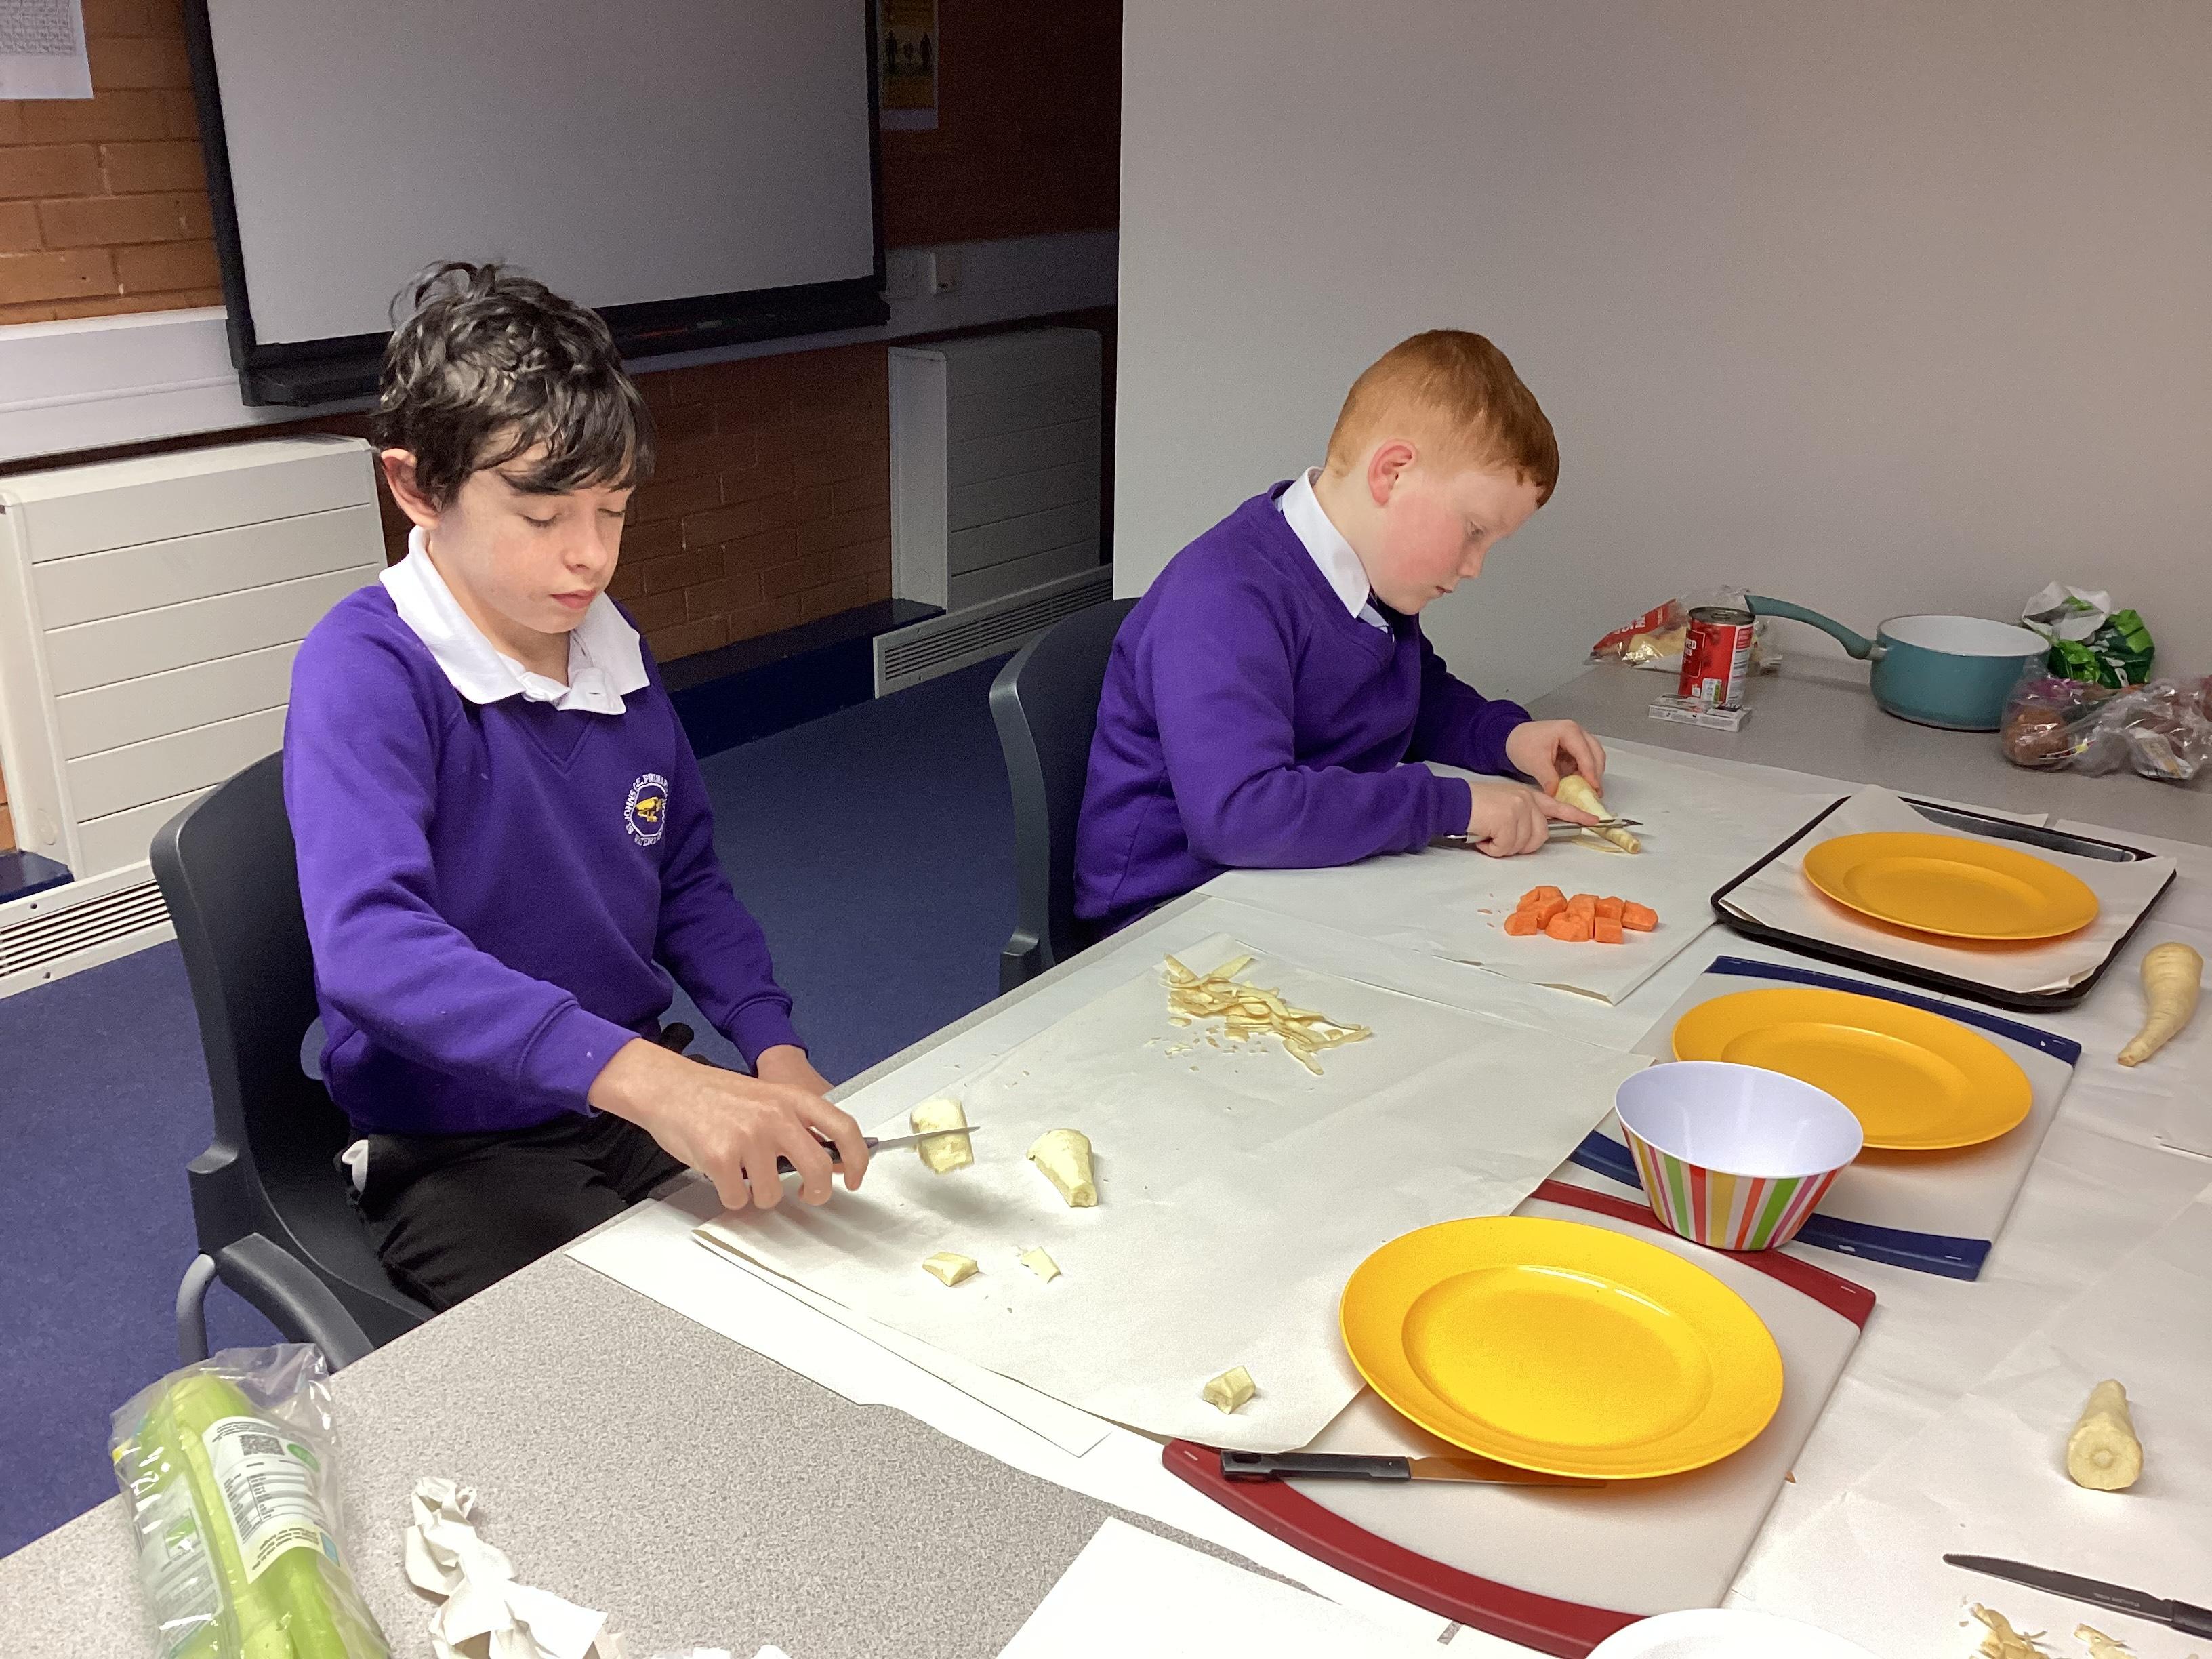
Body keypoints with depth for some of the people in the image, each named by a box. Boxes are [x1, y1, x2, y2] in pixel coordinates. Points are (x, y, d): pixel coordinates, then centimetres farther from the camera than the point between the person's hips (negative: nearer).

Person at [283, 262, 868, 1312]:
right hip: (458, 1154, -6)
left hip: (643, 1095, 6)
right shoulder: (366, 668, -17)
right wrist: (639, 1075, -44)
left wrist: (774, 1049, -3)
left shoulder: (611, 644, 3)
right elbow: (370, 946, -33)